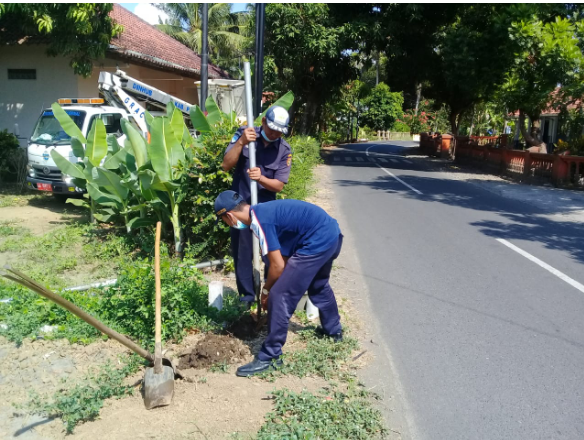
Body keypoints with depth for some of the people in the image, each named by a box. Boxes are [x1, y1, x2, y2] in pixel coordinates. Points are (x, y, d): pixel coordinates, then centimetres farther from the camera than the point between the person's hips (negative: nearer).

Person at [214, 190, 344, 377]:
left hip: (318, 242, -10)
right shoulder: (263, 210, 14)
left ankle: (269, 357, 3)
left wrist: (266, 290, 4)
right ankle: (334, 331, 53)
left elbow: (278, 267, -13)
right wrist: (271, 287, 24)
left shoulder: (259, 220, -15)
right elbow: (284, 257, 21)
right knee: (318, 286, 32)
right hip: (332, 233, 10)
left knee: (280, 296, -5)